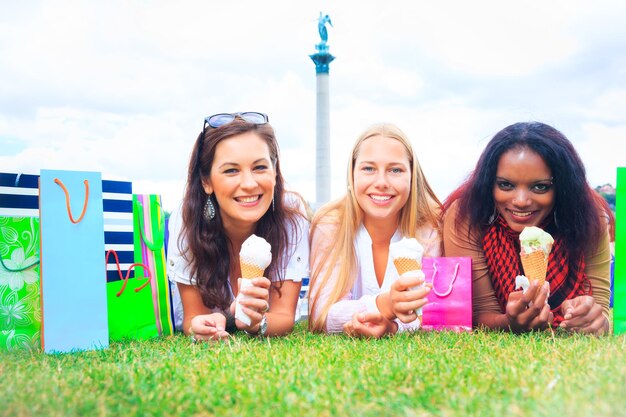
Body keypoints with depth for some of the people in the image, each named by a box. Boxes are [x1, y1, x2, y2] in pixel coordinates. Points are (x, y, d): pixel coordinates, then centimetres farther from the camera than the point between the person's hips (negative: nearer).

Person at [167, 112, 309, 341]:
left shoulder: (292, 216, -24)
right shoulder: (185, 222, -25)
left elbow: (284, 315, -20)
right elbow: (193, 315, -17)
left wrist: (257, 322, -42)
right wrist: (199, 326, -39)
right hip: (214, 341, 0)